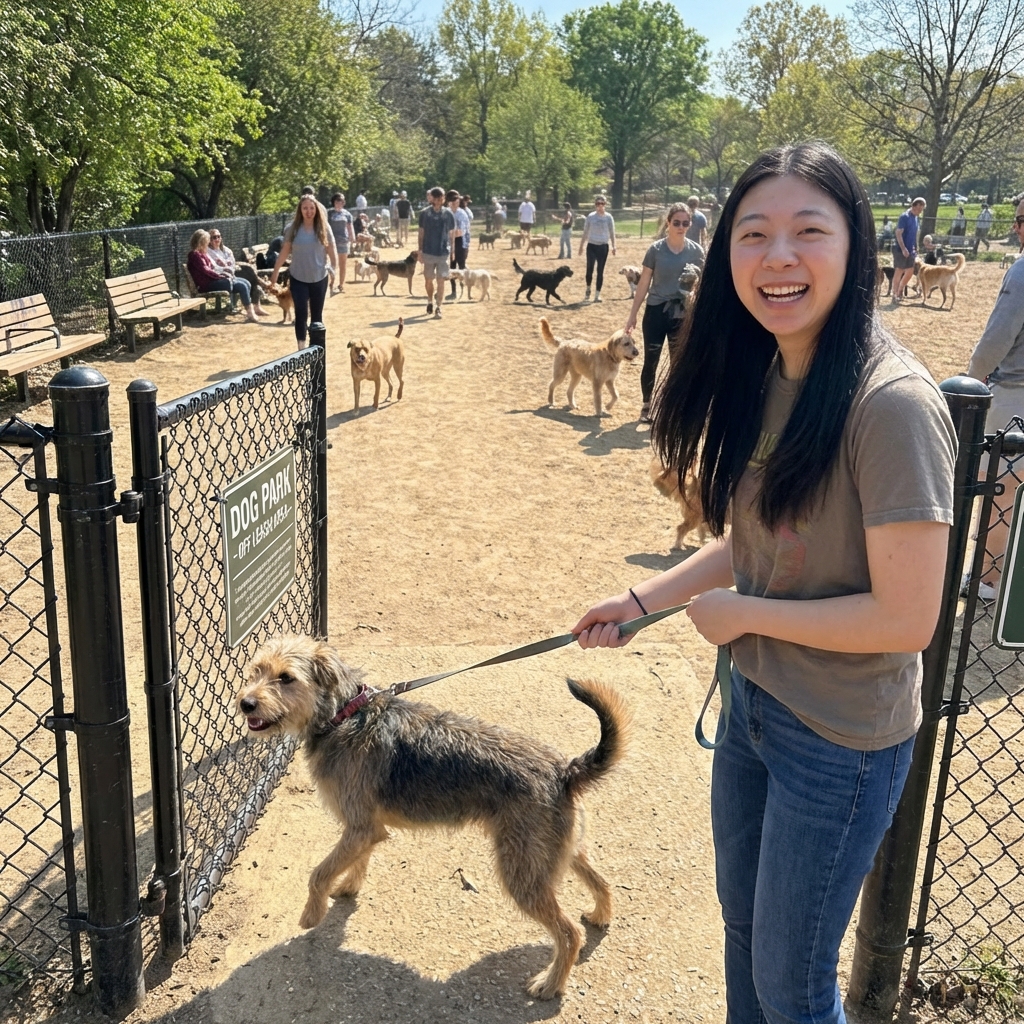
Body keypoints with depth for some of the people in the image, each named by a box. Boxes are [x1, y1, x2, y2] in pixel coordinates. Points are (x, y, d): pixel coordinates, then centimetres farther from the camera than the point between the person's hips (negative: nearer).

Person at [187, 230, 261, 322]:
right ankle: (250, 314, -17)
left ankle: (250, 310, -6)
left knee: (246, 283, 1)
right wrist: (222, 276, -13)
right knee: (242, 286, -19)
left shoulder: (202, 253, 18)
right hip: (207, 284, -10)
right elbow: (206, 271, -18)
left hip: (213, 279, 10)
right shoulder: (195, 254, -12)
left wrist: (223, 273, 2)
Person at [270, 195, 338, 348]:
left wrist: (335, 269, -13)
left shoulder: (324, 228, -3)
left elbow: (331, 250, 1)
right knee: (301, 314, -4)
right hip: (298, 279, -1)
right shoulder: (293, 228, -4)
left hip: (319, 278, 1)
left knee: (317, 314, 10)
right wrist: (275, 272, 5)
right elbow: (285, 251, 3)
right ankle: (301, 348, 1)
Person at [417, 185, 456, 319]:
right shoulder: (424, 213, -2)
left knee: (441, 281, -5)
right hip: (428, 252, 1)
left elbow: (451, 234, 4)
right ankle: (430, 302, 35)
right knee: (428, 280, 11)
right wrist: (419, 251, 1)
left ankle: (438, 308, 0)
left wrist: (452, 251, 2)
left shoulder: (448, 214, -1)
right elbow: (421, 234, 3)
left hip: (443, 253, -1)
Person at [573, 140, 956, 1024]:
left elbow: (906, 618, -26)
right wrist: (644, 601, 4)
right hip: (753, 702, 7)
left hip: (842, 741, -7)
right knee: (743, 926, 27)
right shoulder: (760, 378, -1)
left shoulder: (892, 403, -26)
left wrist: (741, 613, -17)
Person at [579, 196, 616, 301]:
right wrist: (581, 246, 5)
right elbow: (585, 232, 6)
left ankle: (597, 295, 7)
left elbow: (612, 233, 4)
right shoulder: (590, 216, 1)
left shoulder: (608, 217, 1)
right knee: (589, 269, -4)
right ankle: (588, 289, 21)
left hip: (603, 246, 0)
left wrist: (613, 246, -6)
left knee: (600, 271, 1)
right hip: (591, 246, 0)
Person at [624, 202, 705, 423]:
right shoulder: (656, 249, -5)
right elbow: (643, 284, 0)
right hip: (656, 312, -1)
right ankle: (647, 405, 21)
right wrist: (632, 314, 0)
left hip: (682, 315, 1)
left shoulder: (696, 251, -2)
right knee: (650, 362, 5)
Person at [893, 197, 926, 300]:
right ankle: (894, 295, 5)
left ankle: (900, 292, 25)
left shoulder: (916, 217, 10)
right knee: (899, 272, -2)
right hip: (901, 250, -8)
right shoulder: (904, 216, -15)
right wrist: (903, 249, -24)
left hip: (911, 250, 8)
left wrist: (916, 248, 16)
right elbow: (898, 233, -19)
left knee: (910, 272, 10)